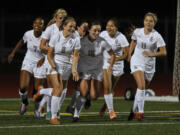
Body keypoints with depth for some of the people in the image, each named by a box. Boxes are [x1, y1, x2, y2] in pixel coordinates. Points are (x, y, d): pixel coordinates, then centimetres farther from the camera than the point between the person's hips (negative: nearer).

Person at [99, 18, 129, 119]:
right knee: (107, 87, -15)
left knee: (111, 88, 12)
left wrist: (115, 59, -28)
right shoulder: (103, 34, -9)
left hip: (117, 65, -1)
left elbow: (126, 54, -14)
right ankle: (111, 110, -7)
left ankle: (105, 107, 38)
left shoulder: (121, 38, -18)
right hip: (105, 62, 1)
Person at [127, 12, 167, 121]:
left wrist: (152, 54, -24)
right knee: (141, 86, -22)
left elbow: (163, 52, -10)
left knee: (142, 88, 13)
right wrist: (129, 53, 14)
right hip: (137, 62, -1)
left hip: (149, 65, 1)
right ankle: (140, 112, -21)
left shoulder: (157, 36, -11)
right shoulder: (137, 32, -3)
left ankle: (134, 110, 34)